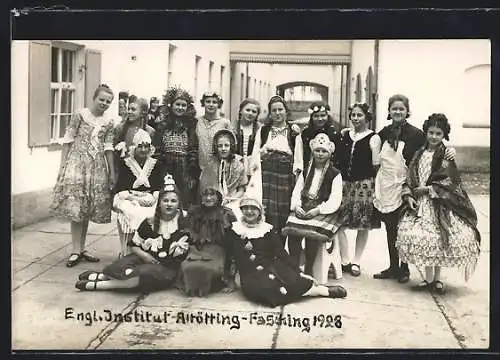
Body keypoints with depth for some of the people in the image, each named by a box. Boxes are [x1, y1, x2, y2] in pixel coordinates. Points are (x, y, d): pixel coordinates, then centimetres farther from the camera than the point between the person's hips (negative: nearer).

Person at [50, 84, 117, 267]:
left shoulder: (109, 122, 6)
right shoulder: (80, 115, -5)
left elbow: (108, 148, 8)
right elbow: (68, 141, -3)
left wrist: (112, 172, 6)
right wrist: (62, 166, -6)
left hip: (98, 167, 4)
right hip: (77, 163, -4)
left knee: (88, 210, 10)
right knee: (76, 209, -6)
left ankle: (82, 248, 19)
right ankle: (76, 251, -1)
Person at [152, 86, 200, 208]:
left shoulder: (190, 126, 6)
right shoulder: (162, 125, 7)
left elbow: (194, 152, 2)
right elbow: (156, 151, 4)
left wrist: (193, 176, -4)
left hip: (185, 172, 0)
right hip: (166, 170, 0)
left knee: (185, 203, -1)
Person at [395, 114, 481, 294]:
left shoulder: (447, 155, -4)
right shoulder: (419, 154, 10)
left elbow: (450, 182, -10)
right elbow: (410, 178, 11)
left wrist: (428, 188, -12)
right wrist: (409, 196, -3)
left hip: (440, 203, -3)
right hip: (419, 203, 4)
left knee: (439, 240, -1)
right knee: (422, 239, -1)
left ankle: (437, 278, 15)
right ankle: (428, 278, 13)